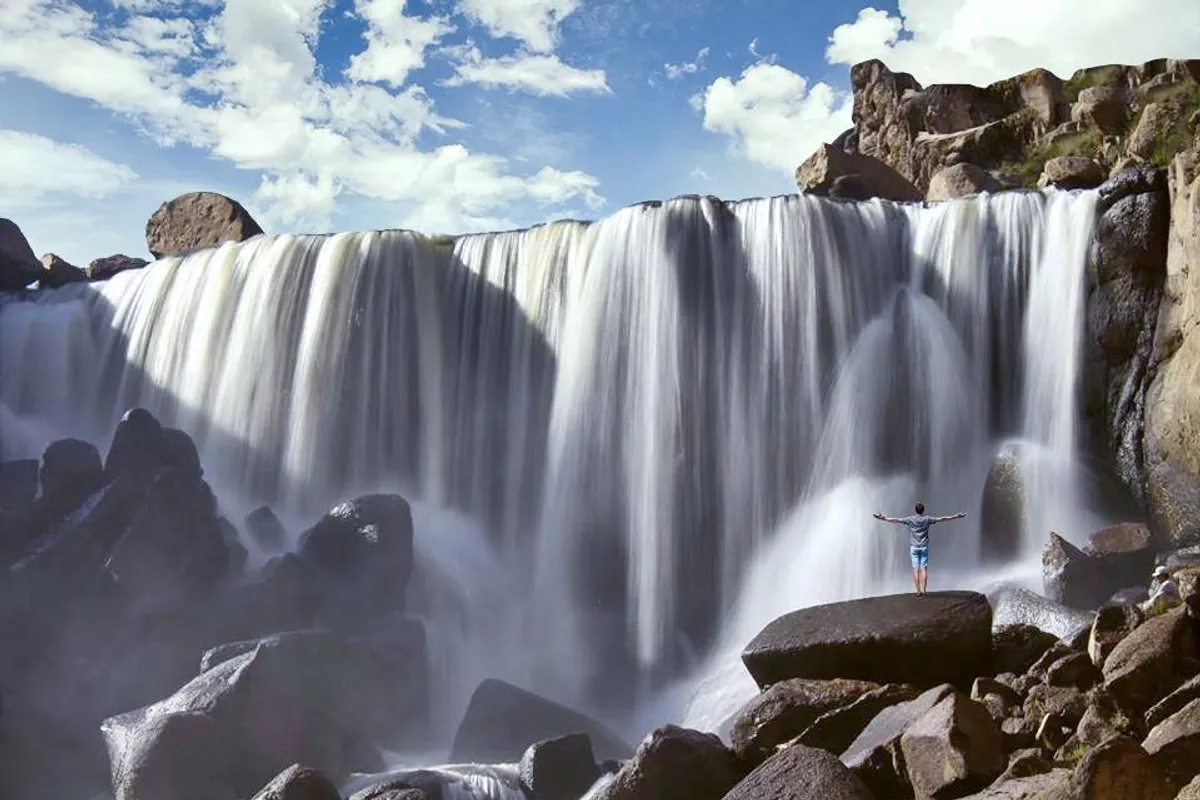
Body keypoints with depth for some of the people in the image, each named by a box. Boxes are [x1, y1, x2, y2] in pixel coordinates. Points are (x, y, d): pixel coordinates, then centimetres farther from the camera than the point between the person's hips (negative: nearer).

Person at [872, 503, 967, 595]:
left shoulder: (910, 520, -4)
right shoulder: (927, 519, -1)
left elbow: (896, 520, -2)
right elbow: (942, 519, 5)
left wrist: (883, 518, 4)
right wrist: (955, 517, 13)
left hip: (914, 547, 0)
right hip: (924, 547, 1)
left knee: (915, 569, 0)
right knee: (924, 569, 2)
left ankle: (918, 591, -2)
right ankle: (923, 589, -4)